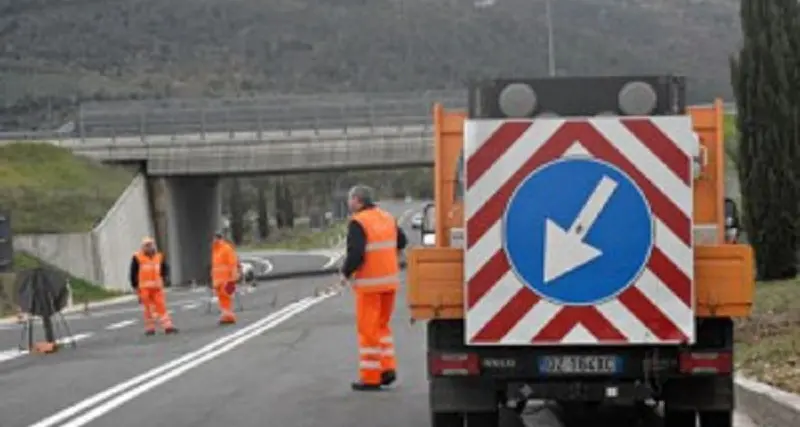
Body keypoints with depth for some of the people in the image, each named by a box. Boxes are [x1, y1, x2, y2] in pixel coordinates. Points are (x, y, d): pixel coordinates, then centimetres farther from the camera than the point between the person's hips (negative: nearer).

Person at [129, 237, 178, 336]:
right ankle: (150, 328, 11)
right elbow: (133, 273, 0)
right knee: (148, 308, 2)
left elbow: (165, 268, 17)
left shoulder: (159, 257, 9)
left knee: (161, 306, -3)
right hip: (144, 288, -2)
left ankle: (168, 326, -3)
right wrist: (135, 286, -3)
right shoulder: (137, 258, -2)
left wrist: (164, 278, -1)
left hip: (157, 287, 3)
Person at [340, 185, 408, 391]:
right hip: (390, 280, 7)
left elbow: (355, 254, -22)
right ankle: (388, 368, 14)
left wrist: (346, 273, -7)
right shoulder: (388, 218, 8)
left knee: (368, 329, 1)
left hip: (369, 282, -7)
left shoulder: (358, 223, -15)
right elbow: (401, 242, 18)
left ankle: (370, 377, 4)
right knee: (382, 325, 20)